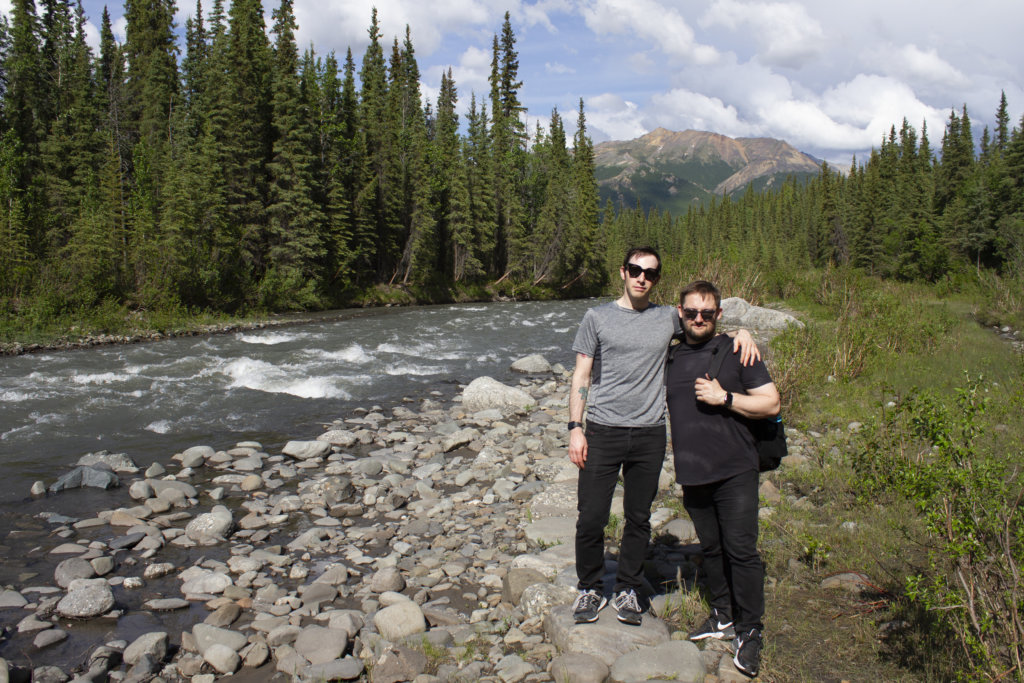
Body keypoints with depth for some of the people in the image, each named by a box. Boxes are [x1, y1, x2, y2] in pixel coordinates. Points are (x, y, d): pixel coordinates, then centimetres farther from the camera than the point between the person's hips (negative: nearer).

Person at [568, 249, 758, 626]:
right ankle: (590, 589, 22)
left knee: (639, 518, 11)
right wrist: (575, 427, -6)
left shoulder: (668, 318, 8)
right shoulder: (598, 317, 3)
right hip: (602, 431, -2)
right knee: (590, 518, 0)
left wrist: (741, 332, -1)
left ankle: (627, 590, 29)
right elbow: (581, 376, 2)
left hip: (649, 435, 2)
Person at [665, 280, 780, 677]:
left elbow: (771, 404, -5)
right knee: (711, 549, 14)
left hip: (735, 471, -4)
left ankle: (750, 631, 12)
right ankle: (723, 617, 31)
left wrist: (725, 398, -16)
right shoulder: (670, 357, 10)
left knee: (741, 550, -3)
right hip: (692, 473, 4)